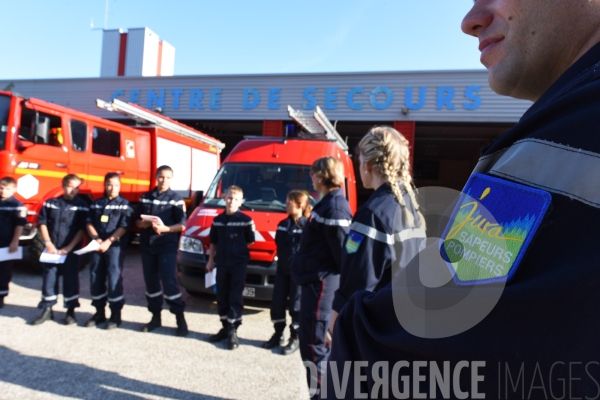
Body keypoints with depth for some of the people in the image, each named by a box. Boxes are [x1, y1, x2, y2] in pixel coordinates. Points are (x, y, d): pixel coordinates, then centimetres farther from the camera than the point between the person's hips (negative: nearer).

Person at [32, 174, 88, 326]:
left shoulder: (82, 206, -2)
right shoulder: (50, 203, 5)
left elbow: (82, 229, -4)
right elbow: (42, 223, 7)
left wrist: (69, 247, -10)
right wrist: (48, 243, -3)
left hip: (71, 250, -2)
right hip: (51, 248, 2)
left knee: (71, 279, 3)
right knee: (49, 277, 8)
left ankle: (71, 311, 13)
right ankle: (47, 309, 20)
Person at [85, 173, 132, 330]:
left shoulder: (124, 205, 0)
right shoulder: (96, 204, 13)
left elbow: (123, 227, -8)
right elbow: (89, 223, 8)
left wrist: (108, 241, -16)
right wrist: (96, 239, -9)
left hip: (115, 246, -4)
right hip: (97, 246, 5)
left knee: (114, 279, -6)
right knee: (95, 279, 7)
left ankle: (115, 314, 4)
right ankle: (99, 312, 20)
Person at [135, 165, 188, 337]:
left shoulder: (176, 199, -3)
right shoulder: (145, 197, 11)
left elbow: (182, 225, -8)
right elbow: (137, 221, 11)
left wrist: (164, 228, -23)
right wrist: (145, 224, -11)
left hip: (167, 247, -5)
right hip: (147, 246, 5)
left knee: (169, 281, -8)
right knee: (151, 282, 11)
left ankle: (180, 319, 1)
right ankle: (156, 317, 24)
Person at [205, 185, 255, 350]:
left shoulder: (246, 220, -7)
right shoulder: (218, 220, 6)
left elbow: (250, 241, -1)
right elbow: (213, 242, 13)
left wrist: (238, 249, -2)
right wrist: (210, 260, 12)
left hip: (239, 263, -4)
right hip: (221, 263, 5)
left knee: (235, 297, 1)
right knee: (221, 296, 11)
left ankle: (233, 331, 8)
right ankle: (225, 328, 26)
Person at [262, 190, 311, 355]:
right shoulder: (283, 224, 8)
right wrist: (282, 259, 7)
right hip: (282, 269, 6)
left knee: (296, 305, 5)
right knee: (277, 303, 11)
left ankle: (295, 339, 21)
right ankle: (278, 335, 28)